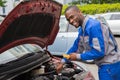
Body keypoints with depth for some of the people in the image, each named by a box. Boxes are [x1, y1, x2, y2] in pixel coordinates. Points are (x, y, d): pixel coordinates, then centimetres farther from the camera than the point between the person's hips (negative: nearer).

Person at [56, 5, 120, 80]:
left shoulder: (93, 26, -23)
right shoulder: (82, 30, 8)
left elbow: (99, 52, -27)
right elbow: (76, 47, 20)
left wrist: (78, 56, -17)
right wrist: (63, 62, 19)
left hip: (109, 66, -9)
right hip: (104, 65, 9)